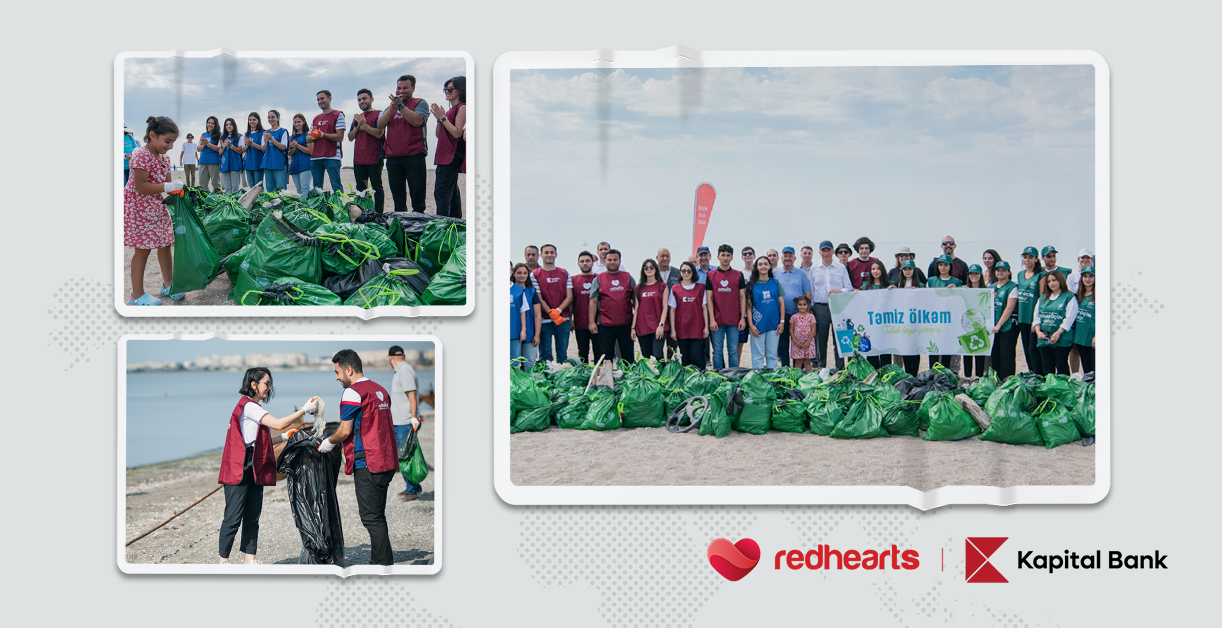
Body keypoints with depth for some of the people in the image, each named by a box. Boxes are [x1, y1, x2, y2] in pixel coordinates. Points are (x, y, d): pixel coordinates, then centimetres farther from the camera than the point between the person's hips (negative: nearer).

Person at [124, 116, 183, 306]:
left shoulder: (164, 158, 8)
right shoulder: (142, 155, -21)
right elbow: (140, 187, -25)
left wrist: (176, 191, -5)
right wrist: (168, 187, -27)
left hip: (157, 206, 9)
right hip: (138, 207, -9)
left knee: (164, 244, 14)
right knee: (143, 249, -3)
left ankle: (168, 284, 30)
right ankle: (137, 294, 6)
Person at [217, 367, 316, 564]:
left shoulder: (254, 408, 19)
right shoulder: (248, 406, -13)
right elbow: (278, 423, -23)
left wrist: (283, 437, 11)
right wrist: (305, 410, -18)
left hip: (254, 470, 10)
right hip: (239, 469, -10)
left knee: (252, 517, 9)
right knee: (234, 517, -6)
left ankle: (250, 560, 12)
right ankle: (223, 561, 0)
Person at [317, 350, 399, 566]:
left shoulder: (353, 393, -11)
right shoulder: (381, 391, 16)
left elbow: (345, 431, -12)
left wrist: (328, 443, 7)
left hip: (367, 466, -9)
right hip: (386, 462, 9)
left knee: (372, 518, -6)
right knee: (377, 517, 14)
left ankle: (383, 562, -7)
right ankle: (379, 561, 18)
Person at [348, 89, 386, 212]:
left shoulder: (378, 114, -1)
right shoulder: (357, 117, 19)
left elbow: (379, 133, -14)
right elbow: (350, 137, 17)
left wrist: (363, 124, -14)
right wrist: (357, 126, 0)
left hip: (374, 159, -7)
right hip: (358, 159, 7)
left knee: (377, 187, -5)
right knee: (361, 188, 9)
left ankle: (379, 214, -4)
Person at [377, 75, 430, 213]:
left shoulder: (420, 103, 3)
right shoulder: (391, 106, 19)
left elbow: (417, 121, -16)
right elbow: (380, 125, 5)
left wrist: (400, 106, -16)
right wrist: (392, 108, -6)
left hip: (414, 156, -6)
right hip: (393, 157, 6)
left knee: (417, 194, -6)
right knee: (397, 194, 9)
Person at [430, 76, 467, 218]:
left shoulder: (462, 107, -8)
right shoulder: (452, 109, 19)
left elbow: (457, 133, -17)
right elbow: (439, 135, 19)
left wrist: (443, 117, -14)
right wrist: (439, 119, 3)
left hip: (452, 155, -10)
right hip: (446, 155, 10)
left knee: (441, 192, -14)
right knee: (452, 192, 11)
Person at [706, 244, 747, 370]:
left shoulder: (738, 275, 7)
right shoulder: (711, 275, 5)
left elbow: (742, 297, 7)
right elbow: (709, 298, 3)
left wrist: (743, 317, -1)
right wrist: (712, 319, -5)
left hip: (734, 321, 0)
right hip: (717, 320, 0)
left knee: (733, 351, 3)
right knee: (717, 351, 2)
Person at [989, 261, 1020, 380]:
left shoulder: (1012, 287, -6)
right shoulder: (992, 287, 15)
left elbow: (1009, 308, -12)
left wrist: (998, 325, -15)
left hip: (1008, 327, -7)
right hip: (993, 327, 7)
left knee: (1006, 356, -6)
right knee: (994, 355, 8)